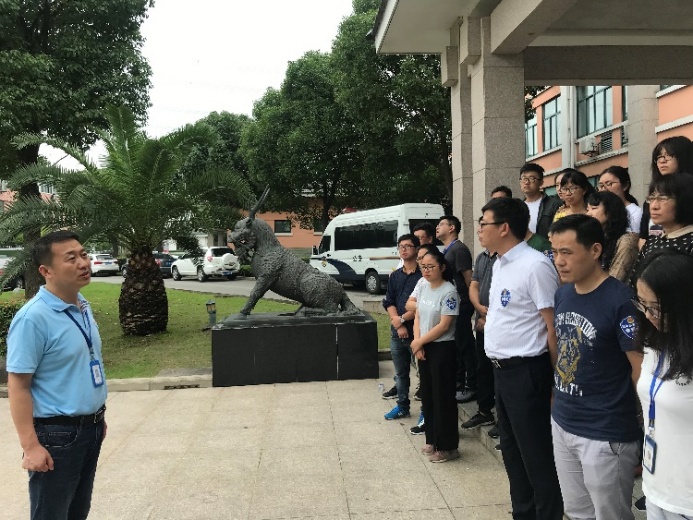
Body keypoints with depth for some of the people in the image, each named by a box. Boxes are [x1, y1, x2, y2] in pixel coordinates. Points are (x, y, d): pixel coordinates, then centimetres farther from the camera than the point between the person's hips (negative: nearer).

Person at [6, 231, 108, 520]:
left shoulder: (83, 306, 4)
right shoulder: (33, 318, -21)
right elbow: (18, 385, -20)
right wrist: (30, 446, -22)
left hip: (90, 428, 8)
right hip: (57, 434, -7)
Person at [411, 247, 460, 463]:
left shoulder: (449, 292, -16)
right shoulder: (424, 287, 7)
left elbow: (444, 325, -19)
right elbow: (418, 317, 9)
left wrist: (419, 341, -12)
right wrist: (417, 344, -4)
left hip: (442, 349, -8)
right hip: (424, 348, 8)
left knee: (443, 397, -1)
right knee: (427, 395, 14)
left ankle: (447, 447, 10)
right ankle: (432, 440, 27)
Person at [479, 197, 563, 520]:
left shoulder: (535, 266, -18)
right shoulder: (499, 264, 10)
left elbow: (554, 327, -17)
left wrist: (556, 380, -11)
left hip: (525, 372, -9)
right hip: (501, 369, 10)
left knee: (536, 454, 3)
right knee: (512, 450, 20)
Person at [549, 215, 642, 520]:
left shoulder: (621, 300, -19)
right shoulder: (562, 293, 4)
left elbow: (643, 370, -15)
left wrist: (652, 434, -10)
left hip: (606, 435, -7)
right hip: (561, 424, 7)